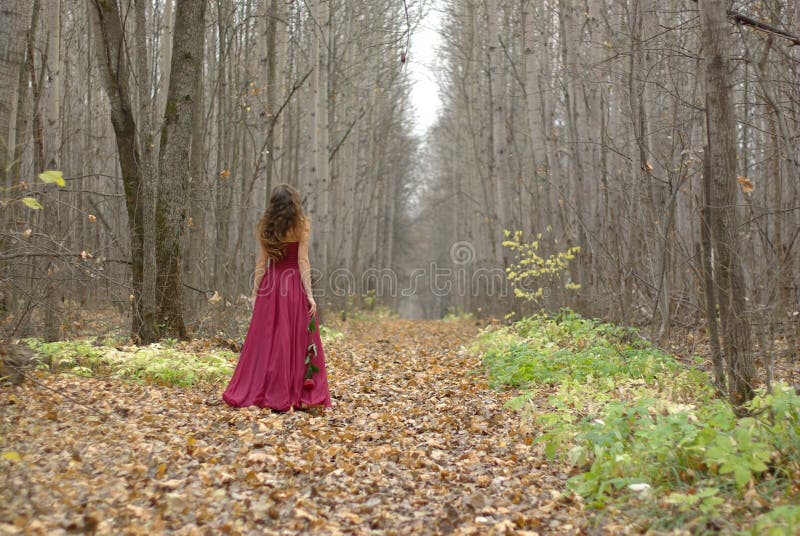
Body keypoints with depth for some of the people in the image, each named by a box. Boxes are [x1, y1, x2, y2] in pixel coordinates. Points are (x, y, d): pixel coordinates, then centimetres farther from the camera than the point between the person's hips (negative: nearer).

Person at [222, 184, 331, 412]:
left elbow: (261, 262, 3)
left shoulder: (265, 226, 5)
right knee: (297, 341, 3)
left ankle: (260, 394, 13)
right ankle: (301, 397, 6)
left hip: (271, 284, 3)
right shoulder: (302, 225, -4)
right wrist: (309, 293, -9)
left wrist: (255, 292, 7)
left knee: (266, 341, 8)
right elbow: (303, 261, -9)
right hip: (295, 284, -3)